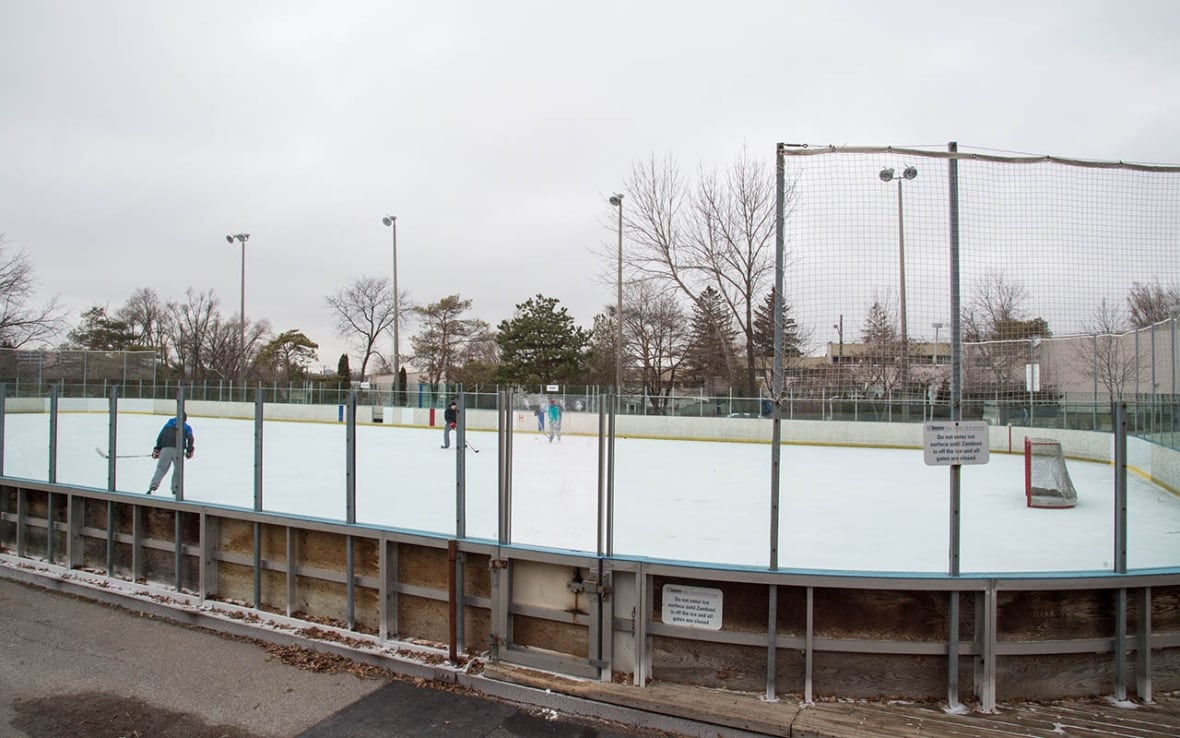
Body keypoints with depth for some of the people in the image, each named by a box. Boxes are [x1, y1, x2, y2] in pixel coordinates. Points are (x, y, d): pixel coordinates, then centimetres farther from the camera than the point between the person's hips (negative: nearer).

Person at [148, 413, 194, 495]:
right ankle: (175, 489, 13)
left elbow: (160, 436, 16)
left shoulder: (168, 424, 23)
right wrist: (189, 451, 12)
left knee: (161, 468, 4)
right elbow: (190, 439, 4)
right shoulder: (187, 427, 17)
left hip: (165, 448, 2)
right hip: (178, 450, -1)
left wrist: (157, 449, 17)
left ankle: (153, 486, -13)